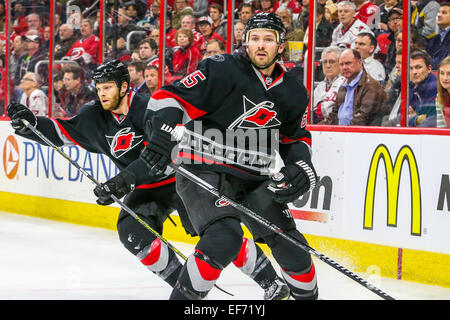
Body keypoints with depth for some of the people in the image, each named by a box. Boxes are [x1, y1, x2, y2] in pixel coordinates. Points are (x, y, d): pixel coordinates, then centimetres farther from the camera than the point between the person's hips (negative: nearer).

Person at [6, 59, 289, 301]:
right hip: (146, 189, 7)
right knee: (131, 231, -17)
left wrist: (123, 181, -39)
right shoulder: (95, 117, -1)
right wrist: (29, 123, -17)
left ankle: (272, 281, -9)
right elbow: (61, 131, 2)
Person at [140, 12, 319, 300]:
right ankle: (183, 297, -15)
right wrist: (163, 133, -31)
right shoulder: (223, 71, -12)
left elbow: (296, 137, 21)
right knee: (225, 236, -29)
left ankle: (307, 294, 31)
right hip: (203, 171, -6)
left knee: (290, 243, 5)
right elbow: (172, 97, -15)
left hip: (253, 179, 6)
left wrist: (301, 165, 1)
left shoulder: (293, 93, 7)